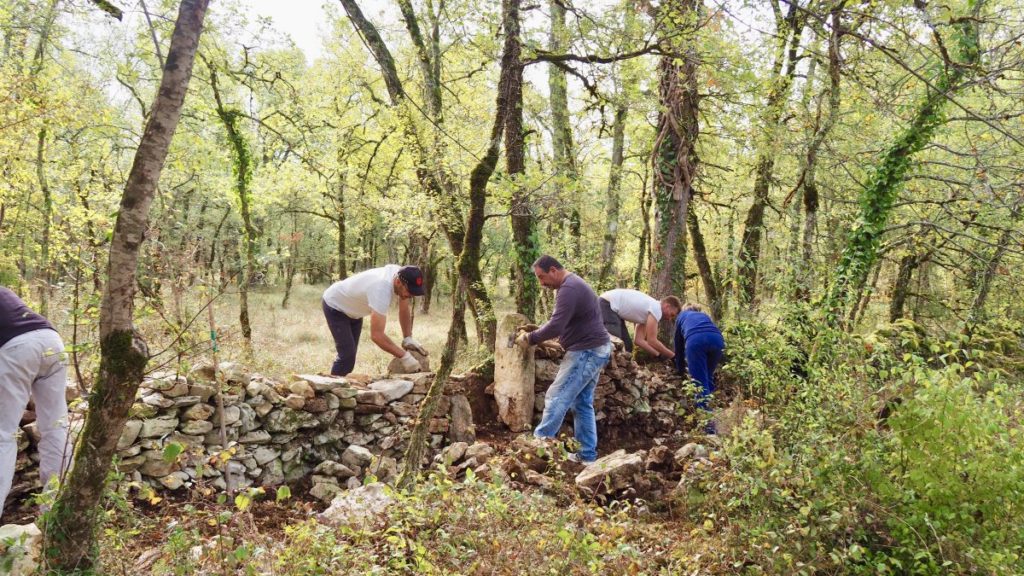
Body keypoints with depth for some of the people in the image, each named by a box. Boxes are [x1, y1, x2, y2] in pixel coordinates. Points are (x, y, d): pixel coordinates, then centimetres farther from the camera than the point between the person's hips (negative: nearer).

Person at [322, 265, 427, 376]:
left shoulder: (400, 274, -20)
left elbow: (404, 309, -5)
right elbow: (376, 334, -46)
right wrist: (404, 356, -44)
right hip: (335, 306, -9)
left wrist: (408, 338, -15)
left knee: (349, 354, 14)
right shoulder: (381, 290, -44)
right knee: (347, 356, -16)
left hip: (354, 309, 9)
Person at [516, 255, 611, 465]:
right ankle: (587, 454, 17)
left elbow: (556, 326, -27)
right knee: (583, 403, 13)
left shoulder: (568, 289, -20)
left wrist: (530, 339, -14)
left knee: (557, 399, -7)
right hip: (594, 350, 11)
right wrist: (535, 332, 5)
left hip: (586, 352, -11)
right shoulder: (572, 284, 16)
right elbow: (559, 321, 19)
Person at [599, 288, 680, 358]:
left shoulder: (649, 312, 16)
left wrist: (659, 355, 8)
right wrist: (673, 356, -5)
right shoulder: (656, 309, -13)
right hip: (607, 305, -11)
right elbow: (652, 341, -15)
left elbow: (639, 340, 13)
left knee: (627, 345, 11)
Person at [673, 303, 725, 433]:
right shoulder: (704, 315, 43)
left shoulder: (681, 316, 37)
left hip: (695, 340, -3)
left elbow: (679, 343, 38)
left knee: (700, 382, -3)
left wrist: (680, 368, 49)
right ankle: (707, 409, 16)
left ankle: (708, 423, -13)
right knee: (708, 378, 22)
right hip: (717, 339, 3)